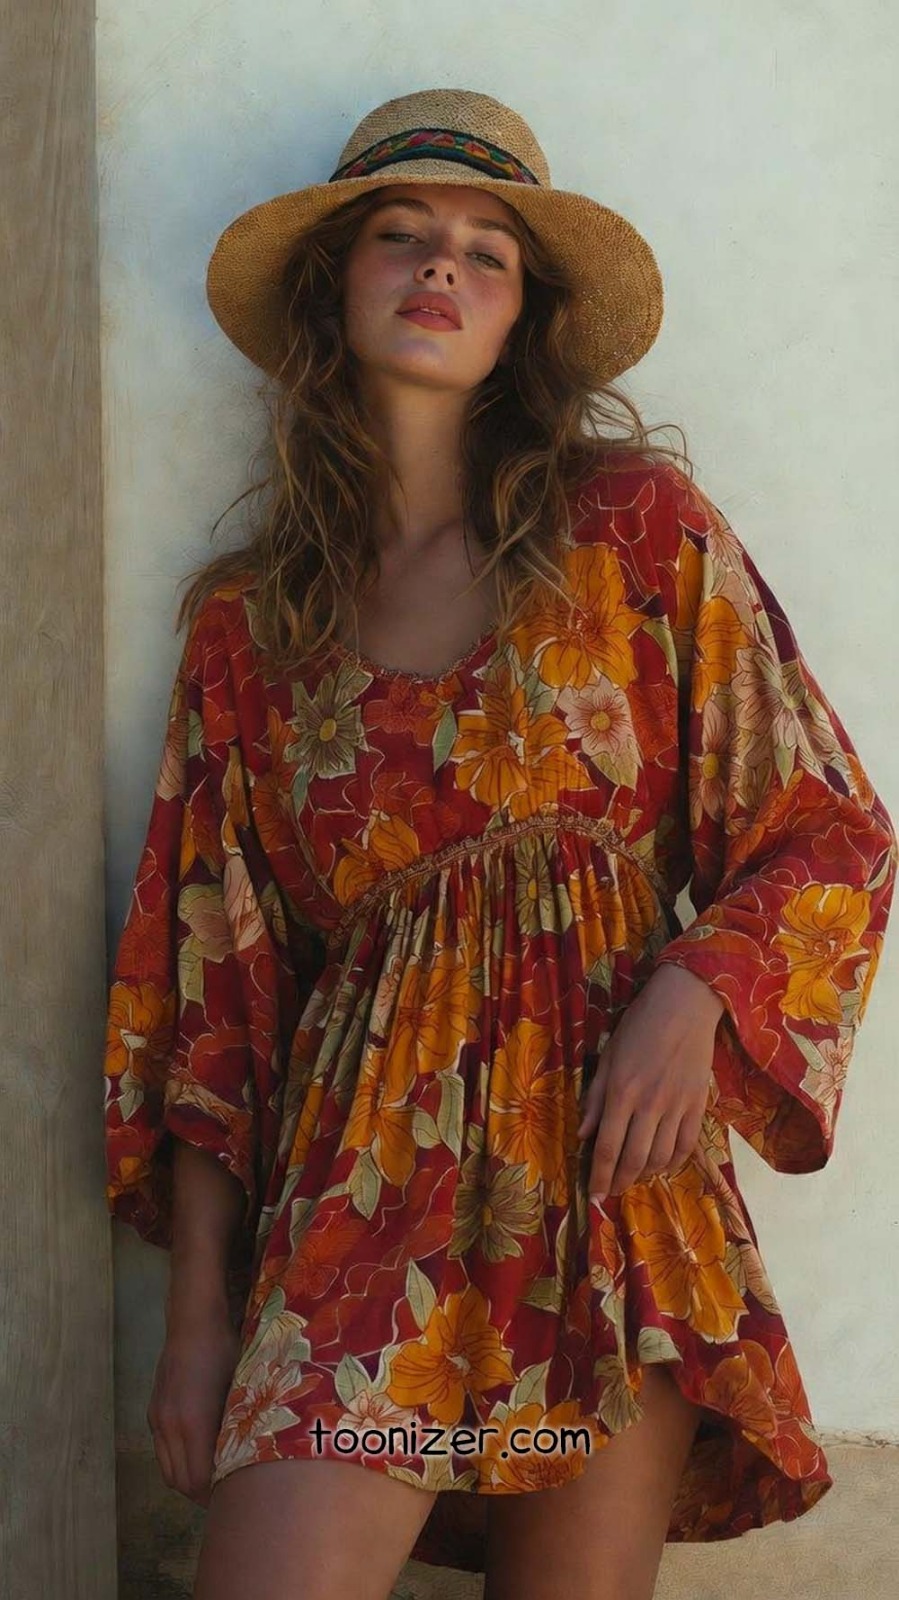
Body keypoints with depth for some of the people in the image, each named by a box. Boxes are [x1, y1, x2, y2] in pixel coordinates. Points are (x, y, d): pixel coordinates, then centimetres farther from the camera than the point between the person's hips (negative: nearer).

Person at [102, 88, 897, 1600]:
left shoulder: (635, 525, 5)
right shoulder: (251, 621, 10)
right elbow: (213, 987, 9)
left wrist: (692, 992, -12)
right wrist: (198, 1315, 5)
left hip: (614, 1155, 0)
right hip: (365, 1177, 1)